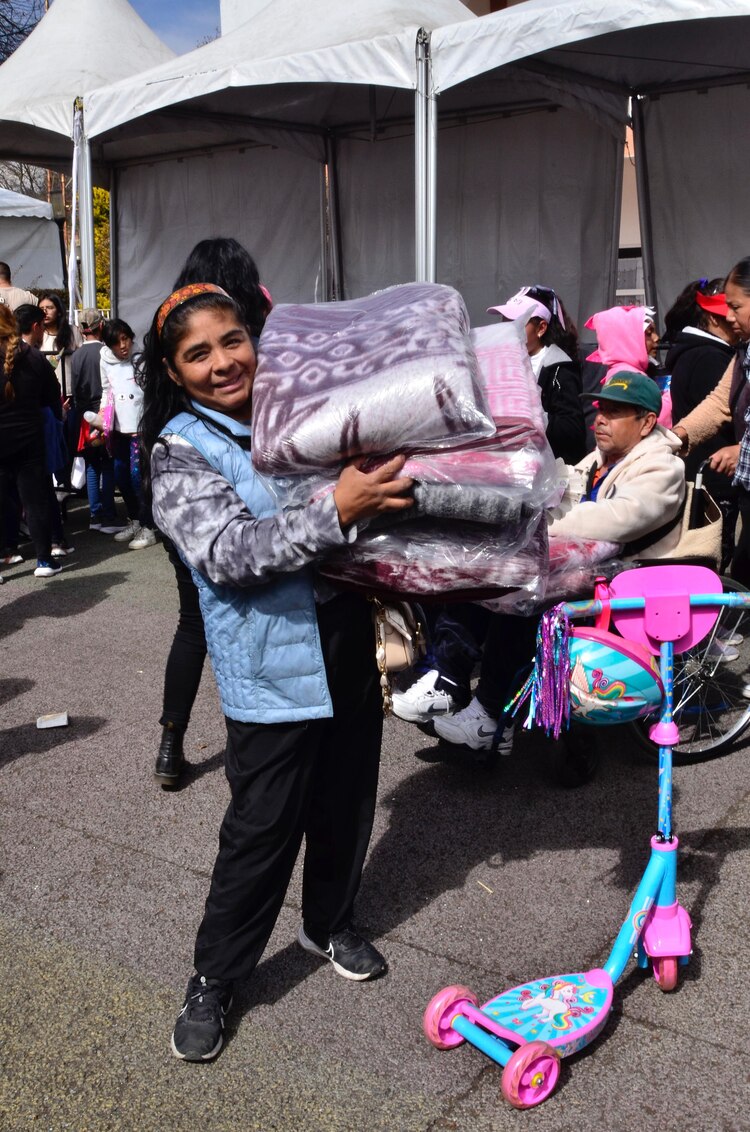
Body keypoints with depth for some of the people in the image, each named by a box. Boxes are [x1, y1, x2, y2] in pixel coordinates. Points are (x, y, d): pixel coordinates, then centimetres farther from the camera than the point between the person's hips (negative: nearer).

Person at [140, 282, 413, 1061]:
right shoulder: (180, 452, -9)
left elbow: (369, 490, 21)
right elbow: (228, 552, -25)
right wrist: (336, 513, -34)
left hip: (347, 648, 5)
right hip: (273, 668, -5)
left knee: (345, 805, 18)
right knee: (262, 828, 2)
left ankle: (330, 925, 42)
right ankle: (212, 982, 22)